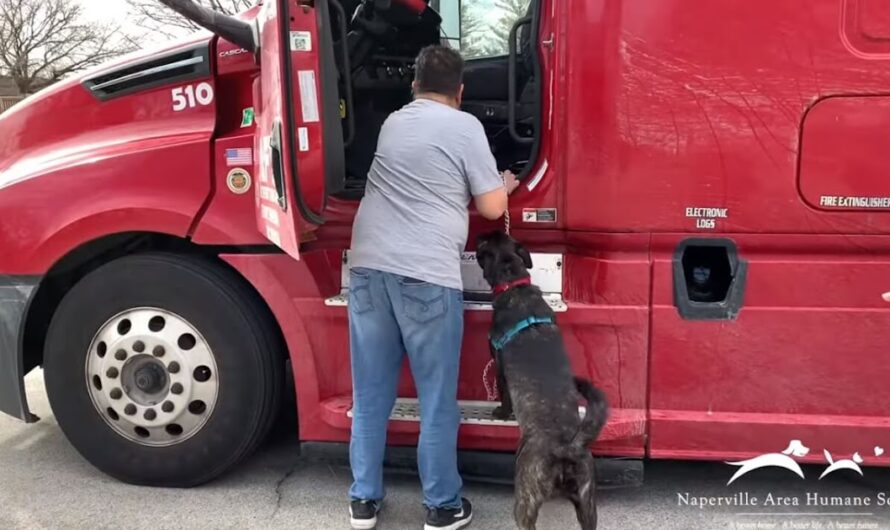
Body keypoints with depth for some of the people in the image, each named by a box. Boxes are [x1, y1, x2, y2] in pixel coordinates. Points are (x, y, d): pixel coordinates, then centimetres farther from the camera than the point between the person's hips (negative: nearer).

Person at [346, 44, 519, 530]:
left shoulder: (393, 122, 19)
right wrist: (506, 184, 23)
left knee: (370, 395, 13)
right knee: (437, 400, 7)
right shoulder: (464, 126, 0)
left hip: (368, 265, 6)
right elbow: (492, 207, 1)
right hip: (426, 273, -5)